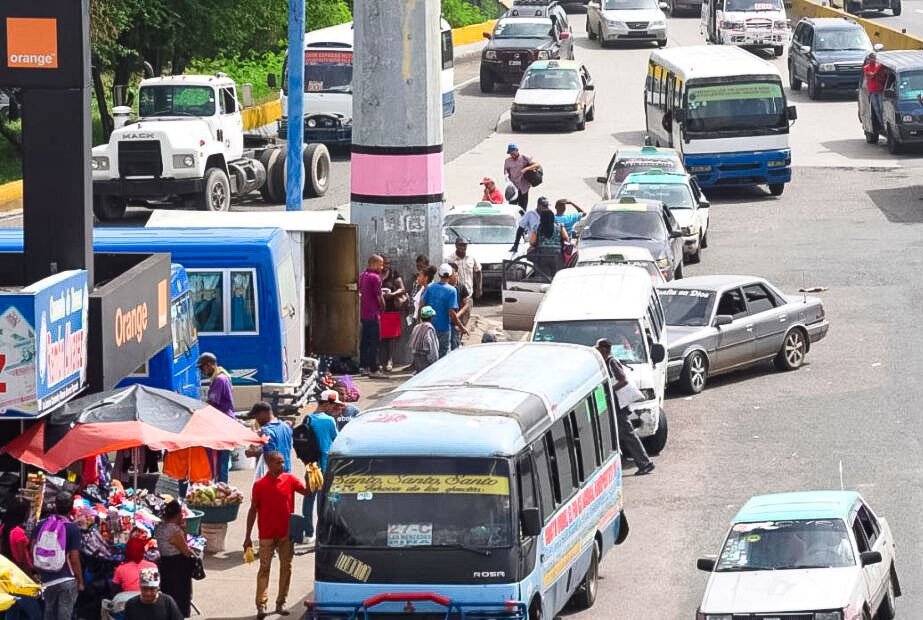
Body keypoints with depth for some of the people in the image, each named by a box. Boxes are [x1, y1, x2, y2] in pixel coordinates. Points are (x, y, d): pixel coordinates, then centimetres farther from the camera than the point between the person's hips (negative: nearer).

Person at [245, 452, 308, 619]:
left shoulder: (290, 480, 0)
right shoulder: (259, 485, -5)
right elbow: (253, 510, -1)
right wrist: (248, 536, -1)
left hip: (286, 533, 3)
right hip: (267, 535, -3)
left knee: (286, 567, 7)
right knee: (264, 568, -3)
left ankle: (281, 602, 16)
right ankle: (261, 605, -4)